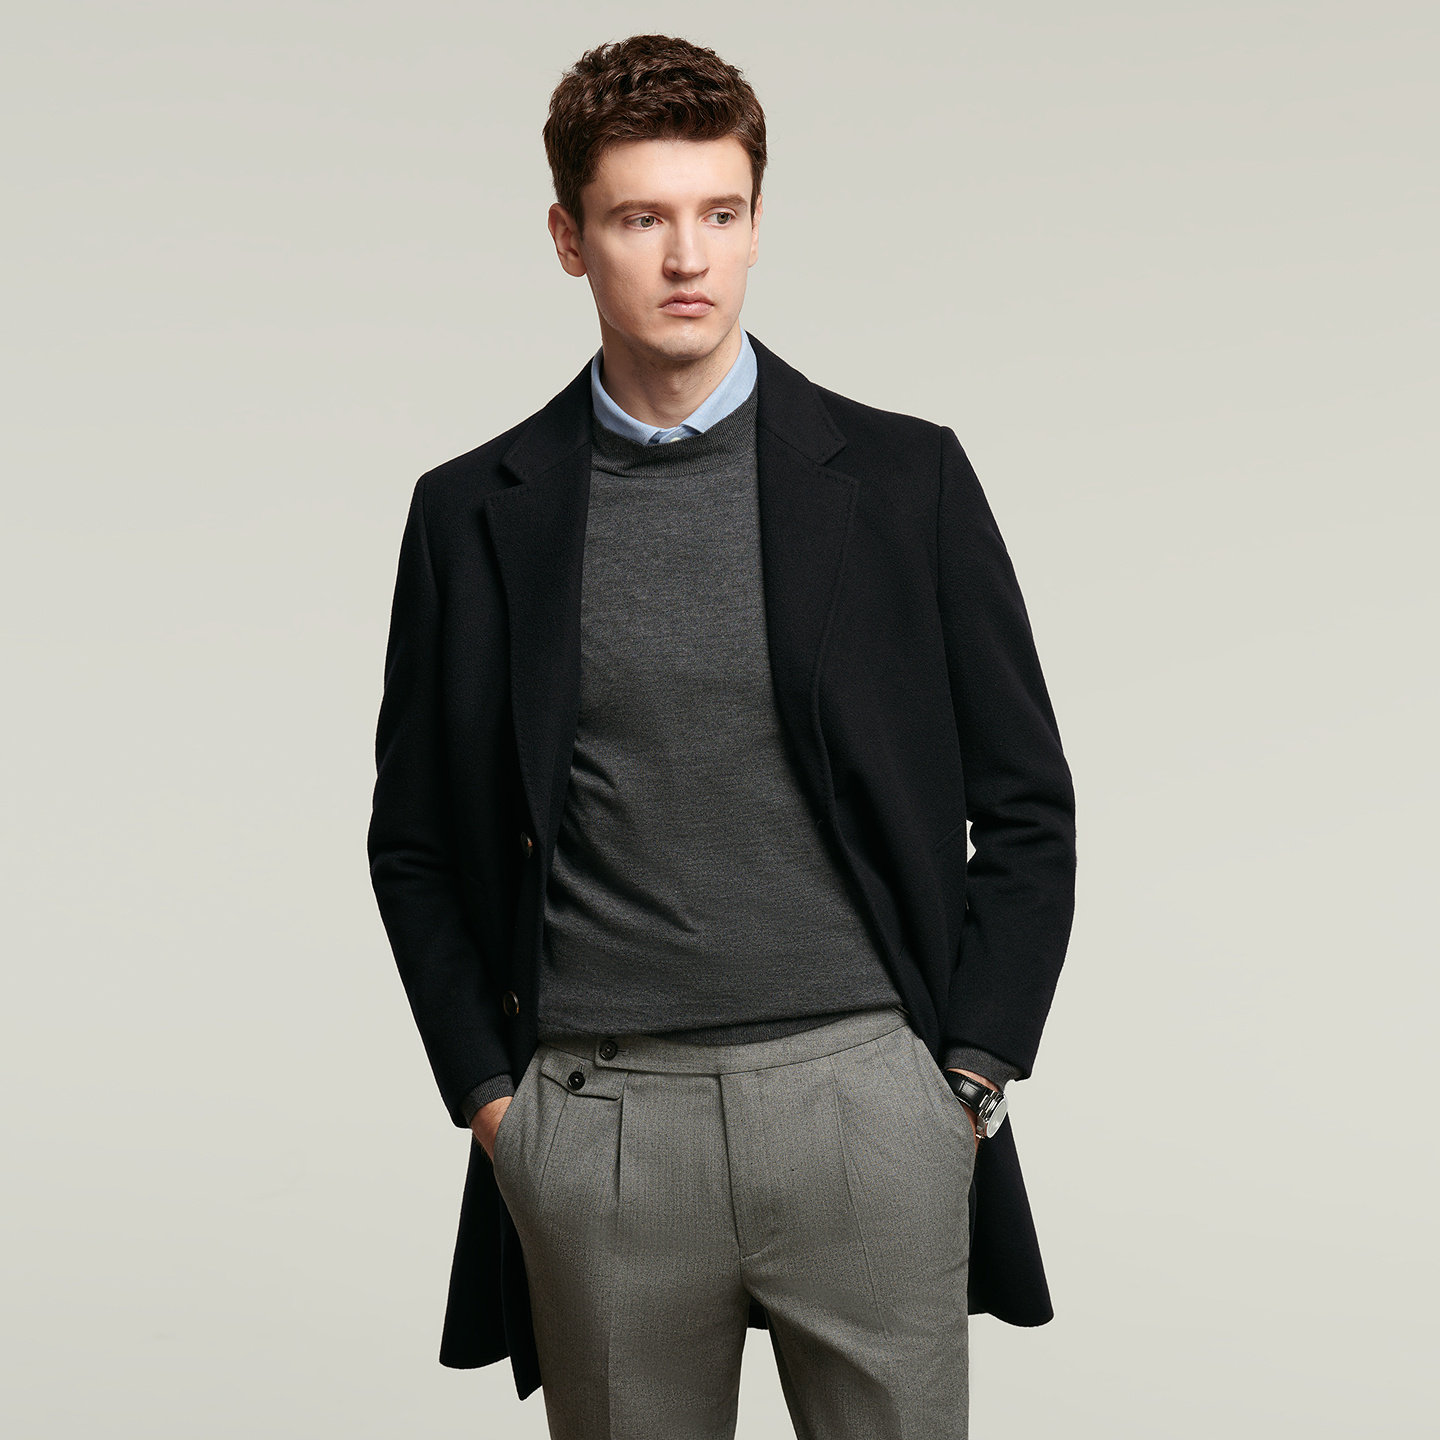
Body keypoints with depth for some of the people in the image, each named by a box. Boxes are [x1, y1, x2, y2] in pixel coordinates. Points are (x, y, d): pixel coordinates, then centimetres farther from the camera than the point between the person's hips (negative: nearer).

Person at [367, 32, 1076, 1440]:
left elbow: (1024, 807, 6)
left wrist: (970, 1080, 0)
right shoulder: (473, 514, 5)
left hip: (862, 1100, 0)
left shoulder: (907, 478, 3)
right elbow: (414, 841, 11)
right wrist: (487, 1097, 3)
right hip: (593, 1126, 1)